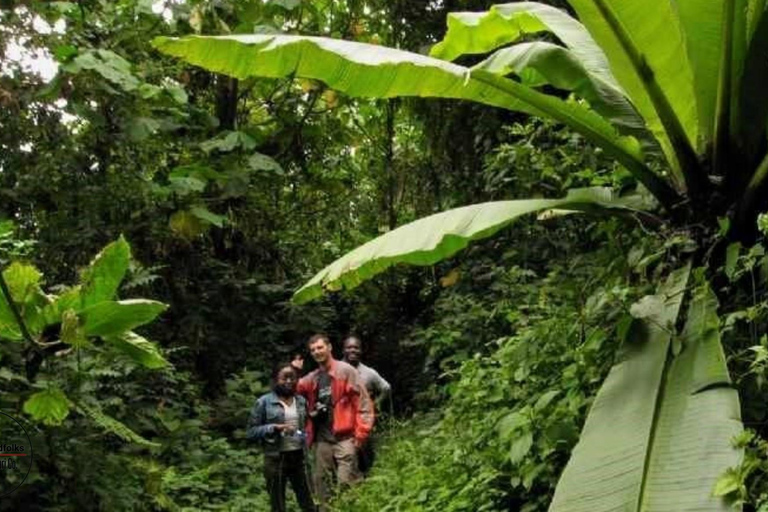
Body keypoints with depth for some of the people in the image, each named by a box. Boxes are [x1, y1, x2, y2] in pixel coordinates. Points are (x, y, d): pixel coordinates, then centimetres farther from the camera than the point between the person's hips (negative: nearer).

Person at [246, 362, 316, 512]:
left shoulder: (301, 401, 7)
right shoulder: (264, 402, -5)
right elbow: (251, 432, -6)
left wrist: (306, 442, 7)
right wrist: (274, 428, -18)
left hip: (298, 457, 4)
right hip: (276, 459, -4)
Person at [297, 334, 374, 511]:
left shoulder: (345, 371, -3)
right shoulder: (311, 378, 14)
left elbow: (363, 403, -7)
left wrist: (360, 434, -12)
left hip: (343, 437, -6)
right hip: (321, 439, 6)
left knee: (346, 482, -9)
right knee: (321, 481, 12)